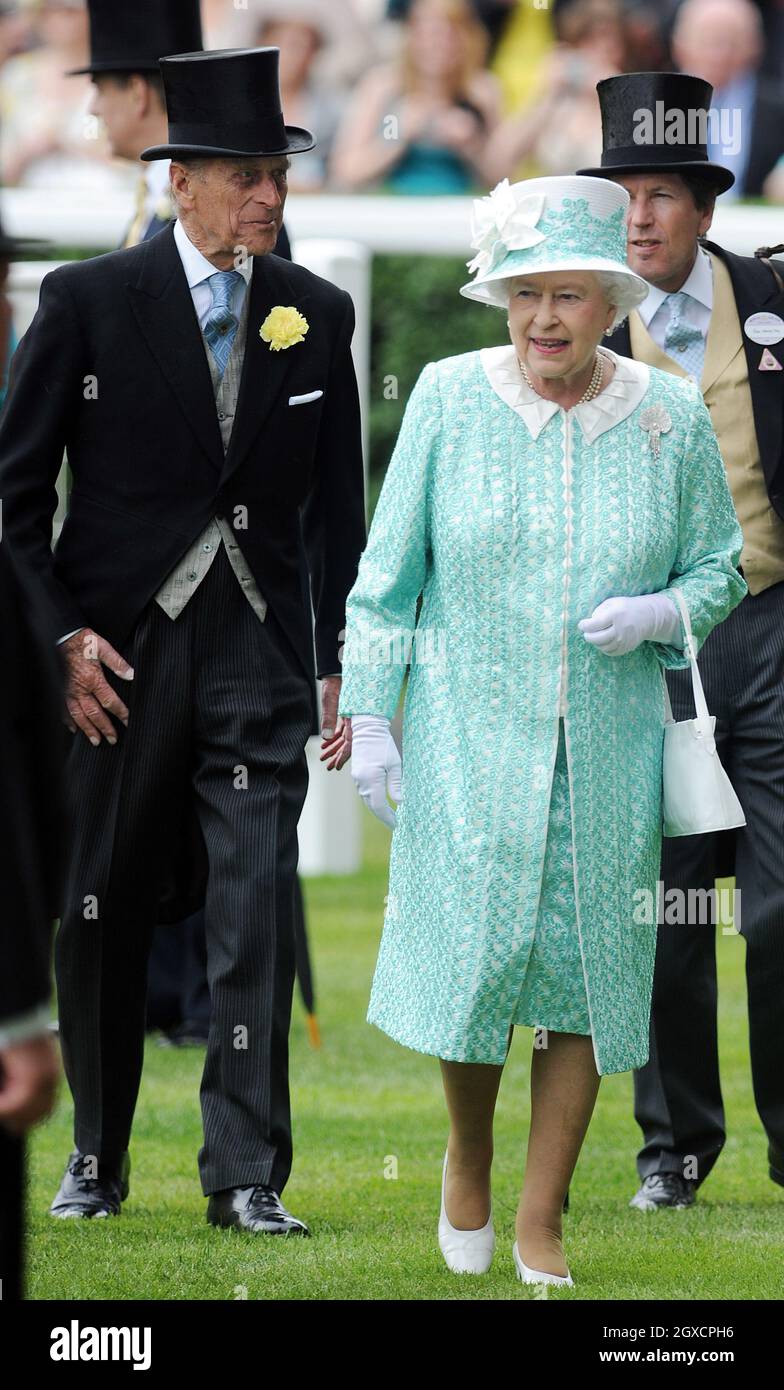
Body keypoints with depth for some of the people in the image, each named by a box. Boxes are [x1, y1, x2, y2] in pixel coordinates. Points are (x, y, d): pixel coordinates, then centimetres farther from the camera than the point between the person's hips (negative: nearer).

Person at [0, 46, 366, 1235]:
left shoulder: (318, 315, 6)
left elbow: (336, 505, 12)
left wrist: (340, 664, 7)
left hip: (258, 655, 1)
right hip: (118, 650, -1)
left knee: (256, 912, -8)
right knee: (102, 915, 7)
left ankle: (247, 1176, -5)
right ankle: (98, 1160, 22)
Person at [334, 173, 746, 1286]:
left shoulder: (672, 418, -1)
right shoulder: (450, 399, -4)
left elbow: (720, 566, 9)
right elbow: (389, 569, 2)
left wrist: (655, 615, -12)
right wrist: (369, 714, -1)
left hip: (609, 744, 1)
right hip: (470, 734, -1)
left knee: (585, 978, 2)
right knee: (474, 954, -4)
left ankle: (542, 1224, 14)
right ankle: (468, 1152, 26)